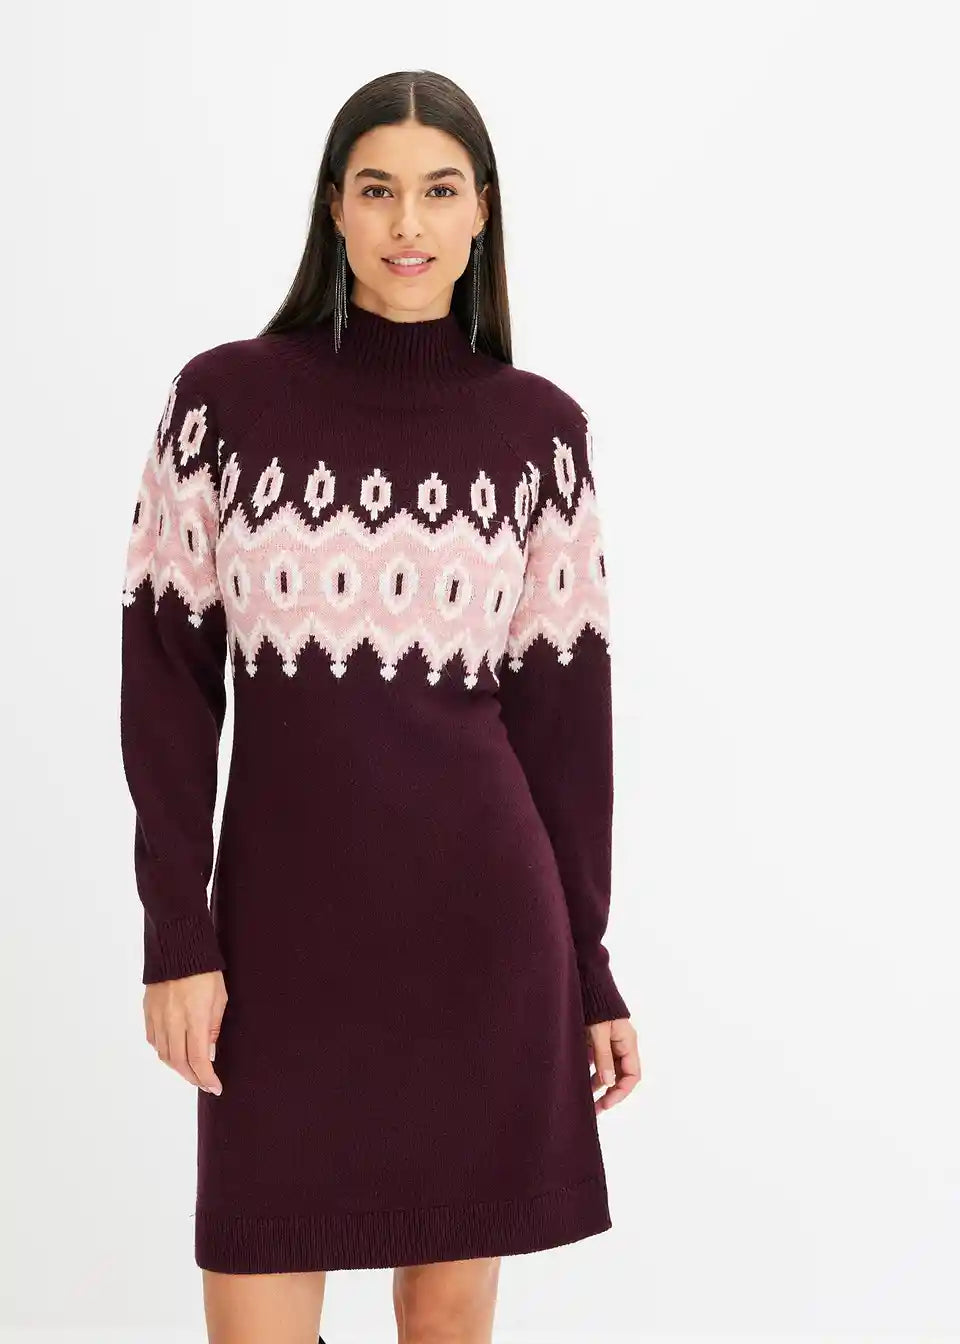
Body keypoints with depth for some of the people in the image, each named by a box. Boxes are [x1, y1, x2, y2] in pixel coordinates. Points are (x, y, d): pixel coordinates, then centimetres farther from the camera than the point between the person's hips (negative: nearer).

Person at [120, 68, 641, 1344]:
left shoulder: (539, 426, 3)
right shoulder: (225, 398, 0)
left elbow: (563, 705, 5)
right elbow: (169, 676, 0)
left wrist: (589, 969, 5)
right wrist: (177, 936, -7)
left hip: (482, 917, 1)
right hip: (287, 917, -1)